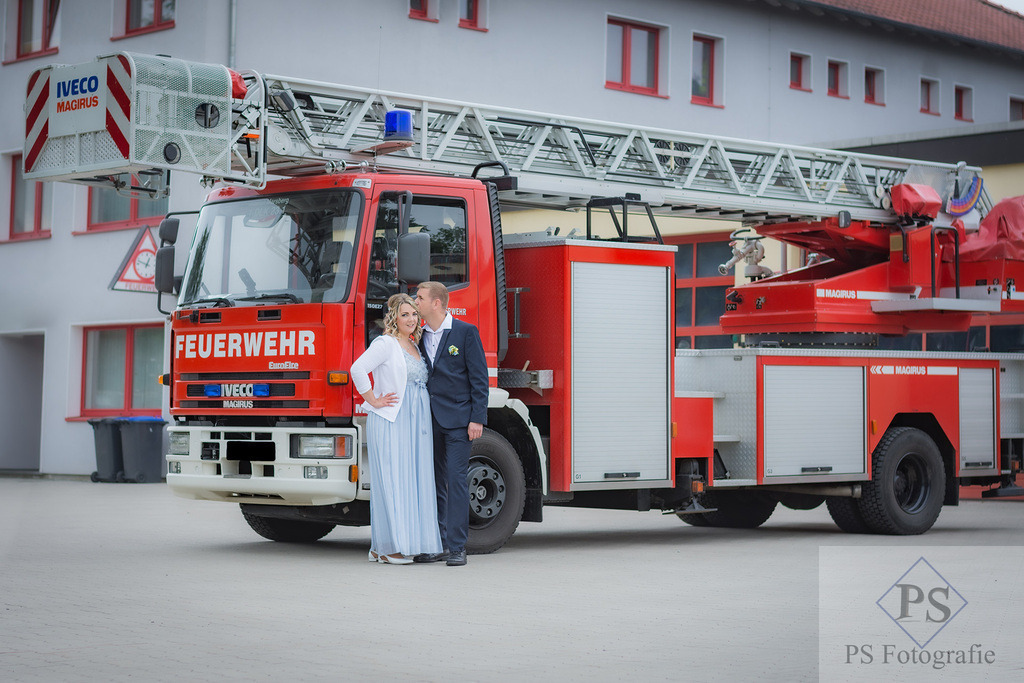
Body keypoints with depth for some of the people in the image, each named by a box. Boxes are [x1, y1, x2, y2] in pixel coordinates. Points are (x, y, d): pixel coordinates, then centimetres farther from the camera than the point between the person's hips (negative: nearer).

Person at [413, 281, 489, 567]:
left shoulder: (465, 332, -4)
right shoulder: (419, 336, 11)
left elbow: (479, 378, -5)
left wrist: (477, 419, -12)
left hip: (456, 419, -5)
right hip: (428, 420, 5)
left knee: (456, 481, -7)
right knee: (433, 482, 8)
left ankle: (457, 547, -4)